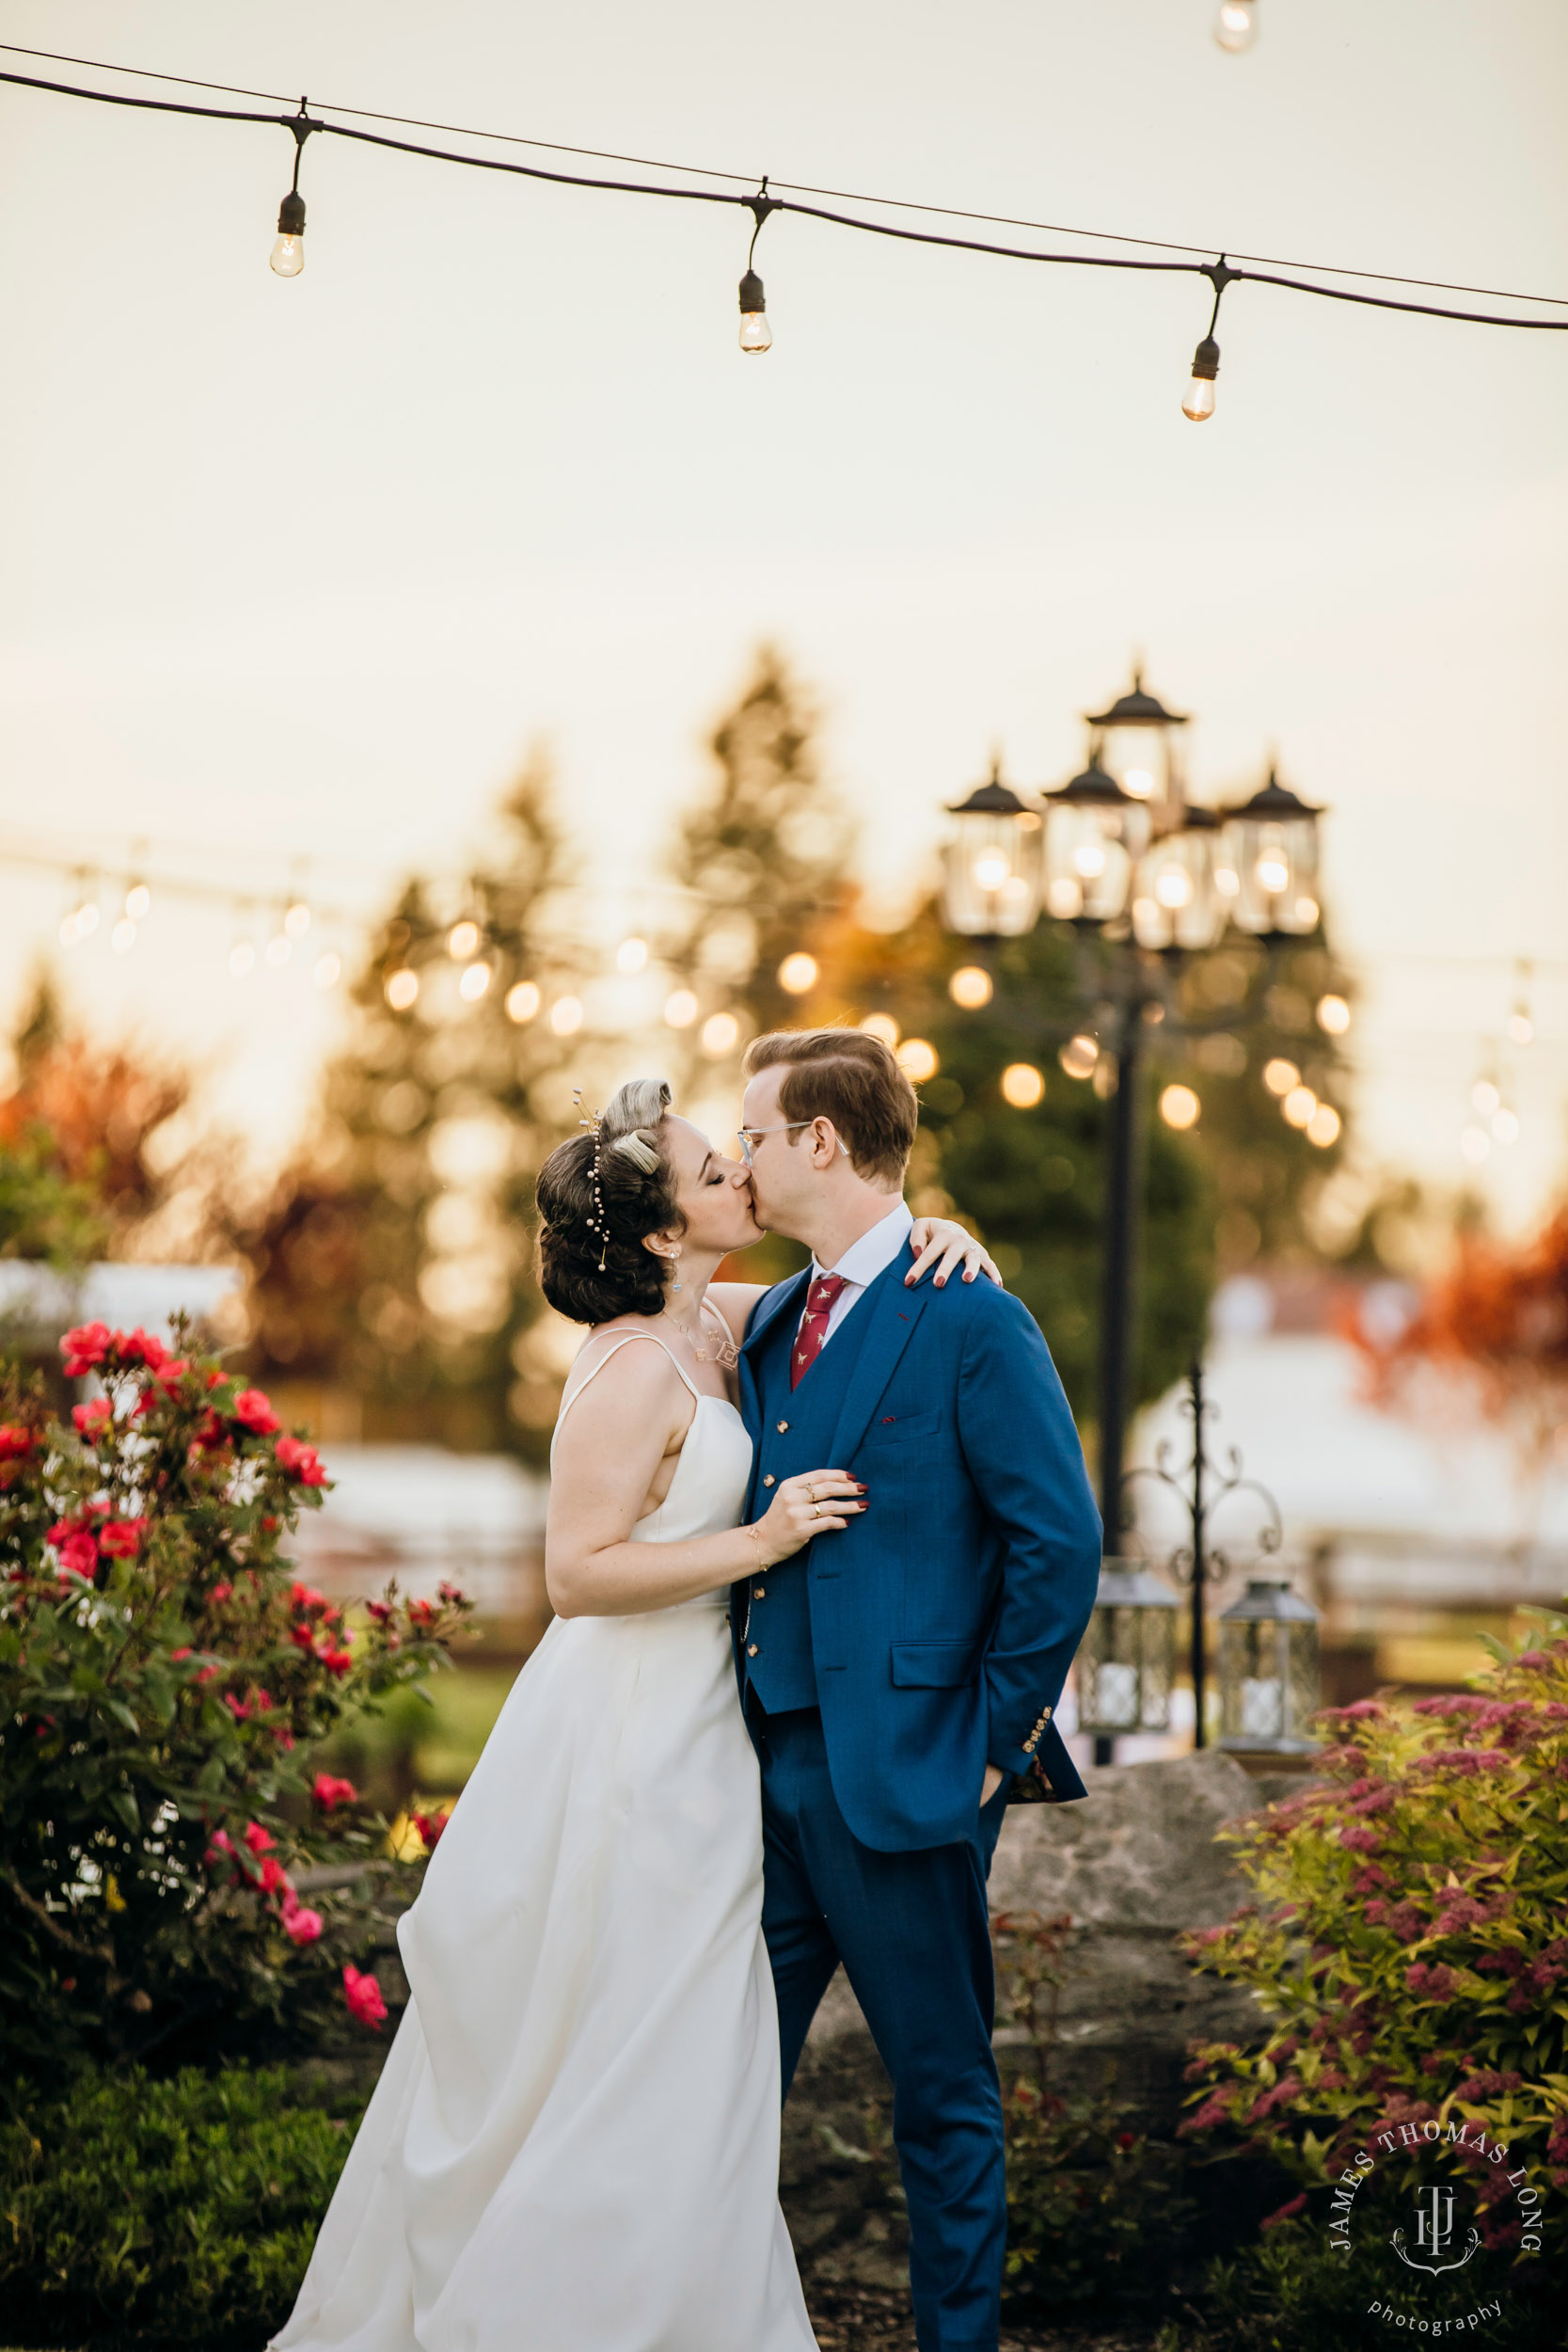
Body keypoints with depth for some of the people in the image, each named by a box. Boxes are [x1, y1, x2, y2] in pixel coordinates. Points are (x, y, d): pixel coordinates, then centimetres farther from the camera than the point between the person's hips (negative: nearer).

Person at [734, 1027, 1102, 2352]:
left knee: (943, 2091, 5)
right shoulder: (773, 1324, 14)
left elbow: (1061, 1543, -12)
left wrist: (994, 1740, -10)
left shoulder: (972, 1324, -11)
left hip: (899, 1773, -7)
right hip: (771, 1766, 7)